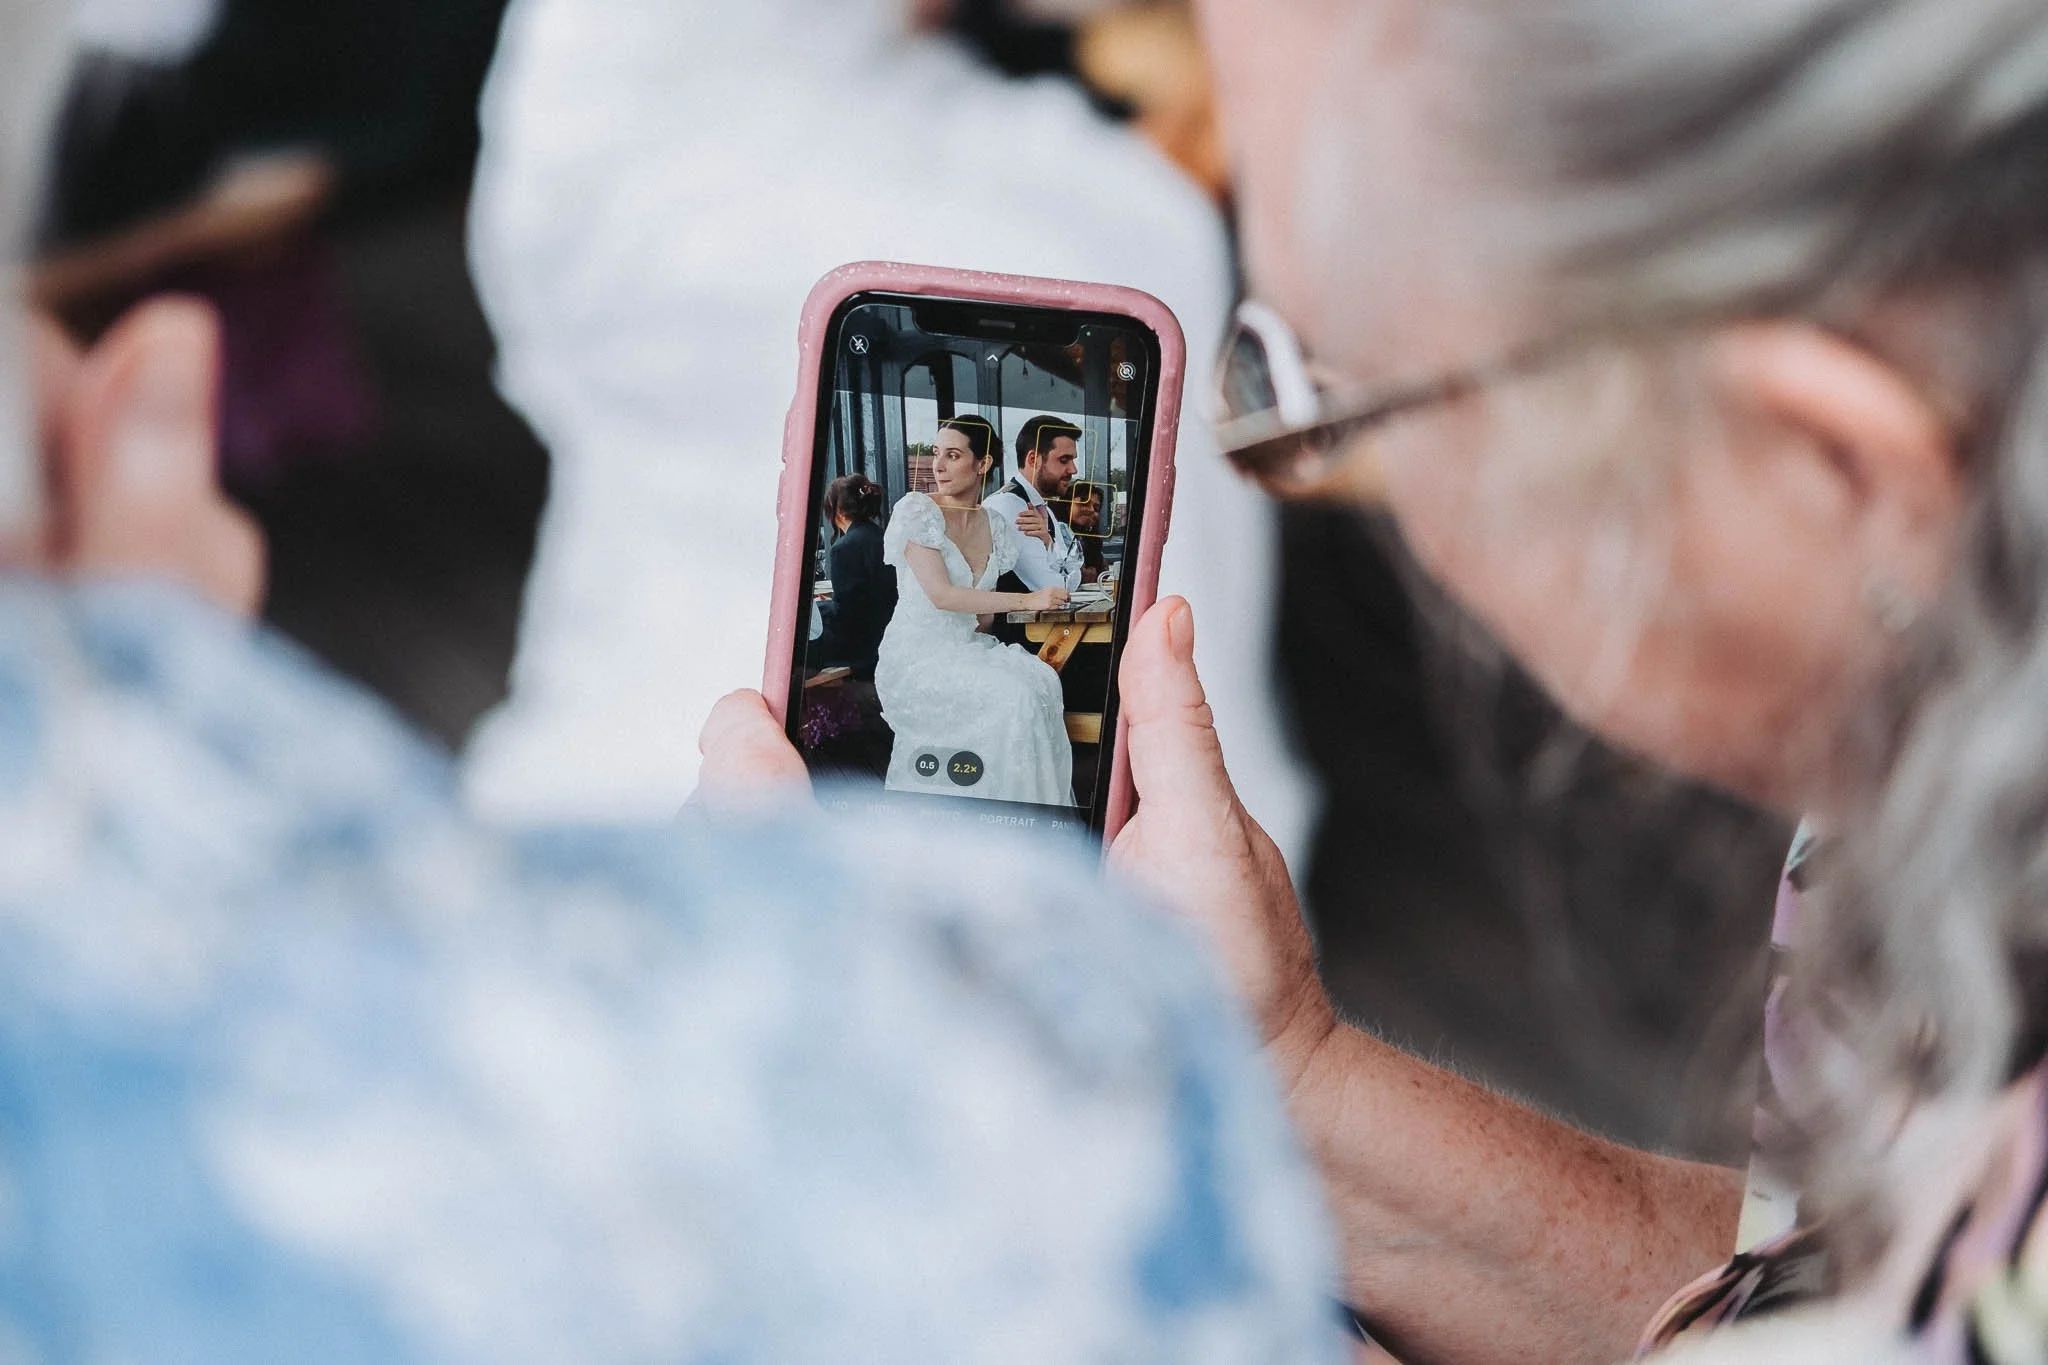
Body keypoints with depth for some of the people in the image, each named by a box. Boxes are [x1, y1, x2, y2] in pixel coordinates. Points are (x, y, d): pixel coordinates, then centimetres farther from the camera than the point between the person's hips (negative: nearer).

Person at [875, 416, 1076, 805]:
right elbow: (941, 595, -19)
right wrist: (1027, 601, -21)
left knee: (1041, 681, -21)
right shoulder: (916, 511, -9)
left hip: (968, 650, 6)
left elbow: (983, 613, 14)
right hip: (918, 657, -6)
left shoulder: (995, 525, 9)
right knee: (1012, 696, -26)